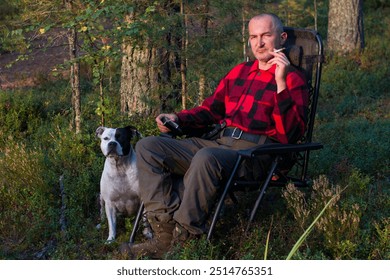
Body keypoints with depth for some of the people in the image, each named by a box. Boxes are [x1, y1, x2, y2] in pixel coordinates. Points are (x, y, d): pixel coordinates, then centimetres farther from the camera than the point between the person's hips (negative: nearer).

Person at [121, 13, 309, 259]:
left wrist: (281, 84, -18)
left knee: (206, 157, -40)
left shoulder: (293, 79, 3)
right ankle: (166, 230, -20)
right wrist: (178, 119, 12)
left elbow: (291, 135, -11)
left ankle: (184, 236, -25)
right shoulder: (240, 71, 23)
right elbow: (211, 109, 30)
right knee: (148, 146, -7)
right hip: (220, 143, 8)